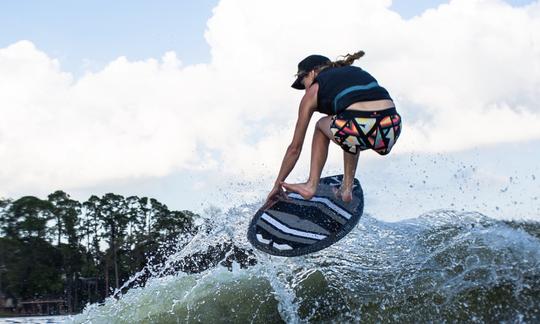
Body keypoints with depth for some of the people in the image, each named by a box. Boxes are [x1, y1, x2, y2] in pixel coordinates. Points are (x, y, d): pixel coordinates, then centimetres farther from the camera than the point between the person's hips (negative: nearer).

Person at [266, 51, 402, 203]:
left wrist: (278, 184, 37)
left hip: (362, 130, -4)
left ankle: (311, 185, 19)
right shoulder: (357, 71, 34)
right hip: (392, 129, 4)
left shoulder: (314, 90, 21)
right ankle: (347, 189, 29)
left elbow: (295, 148, 27)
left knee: (322, 125, 30)